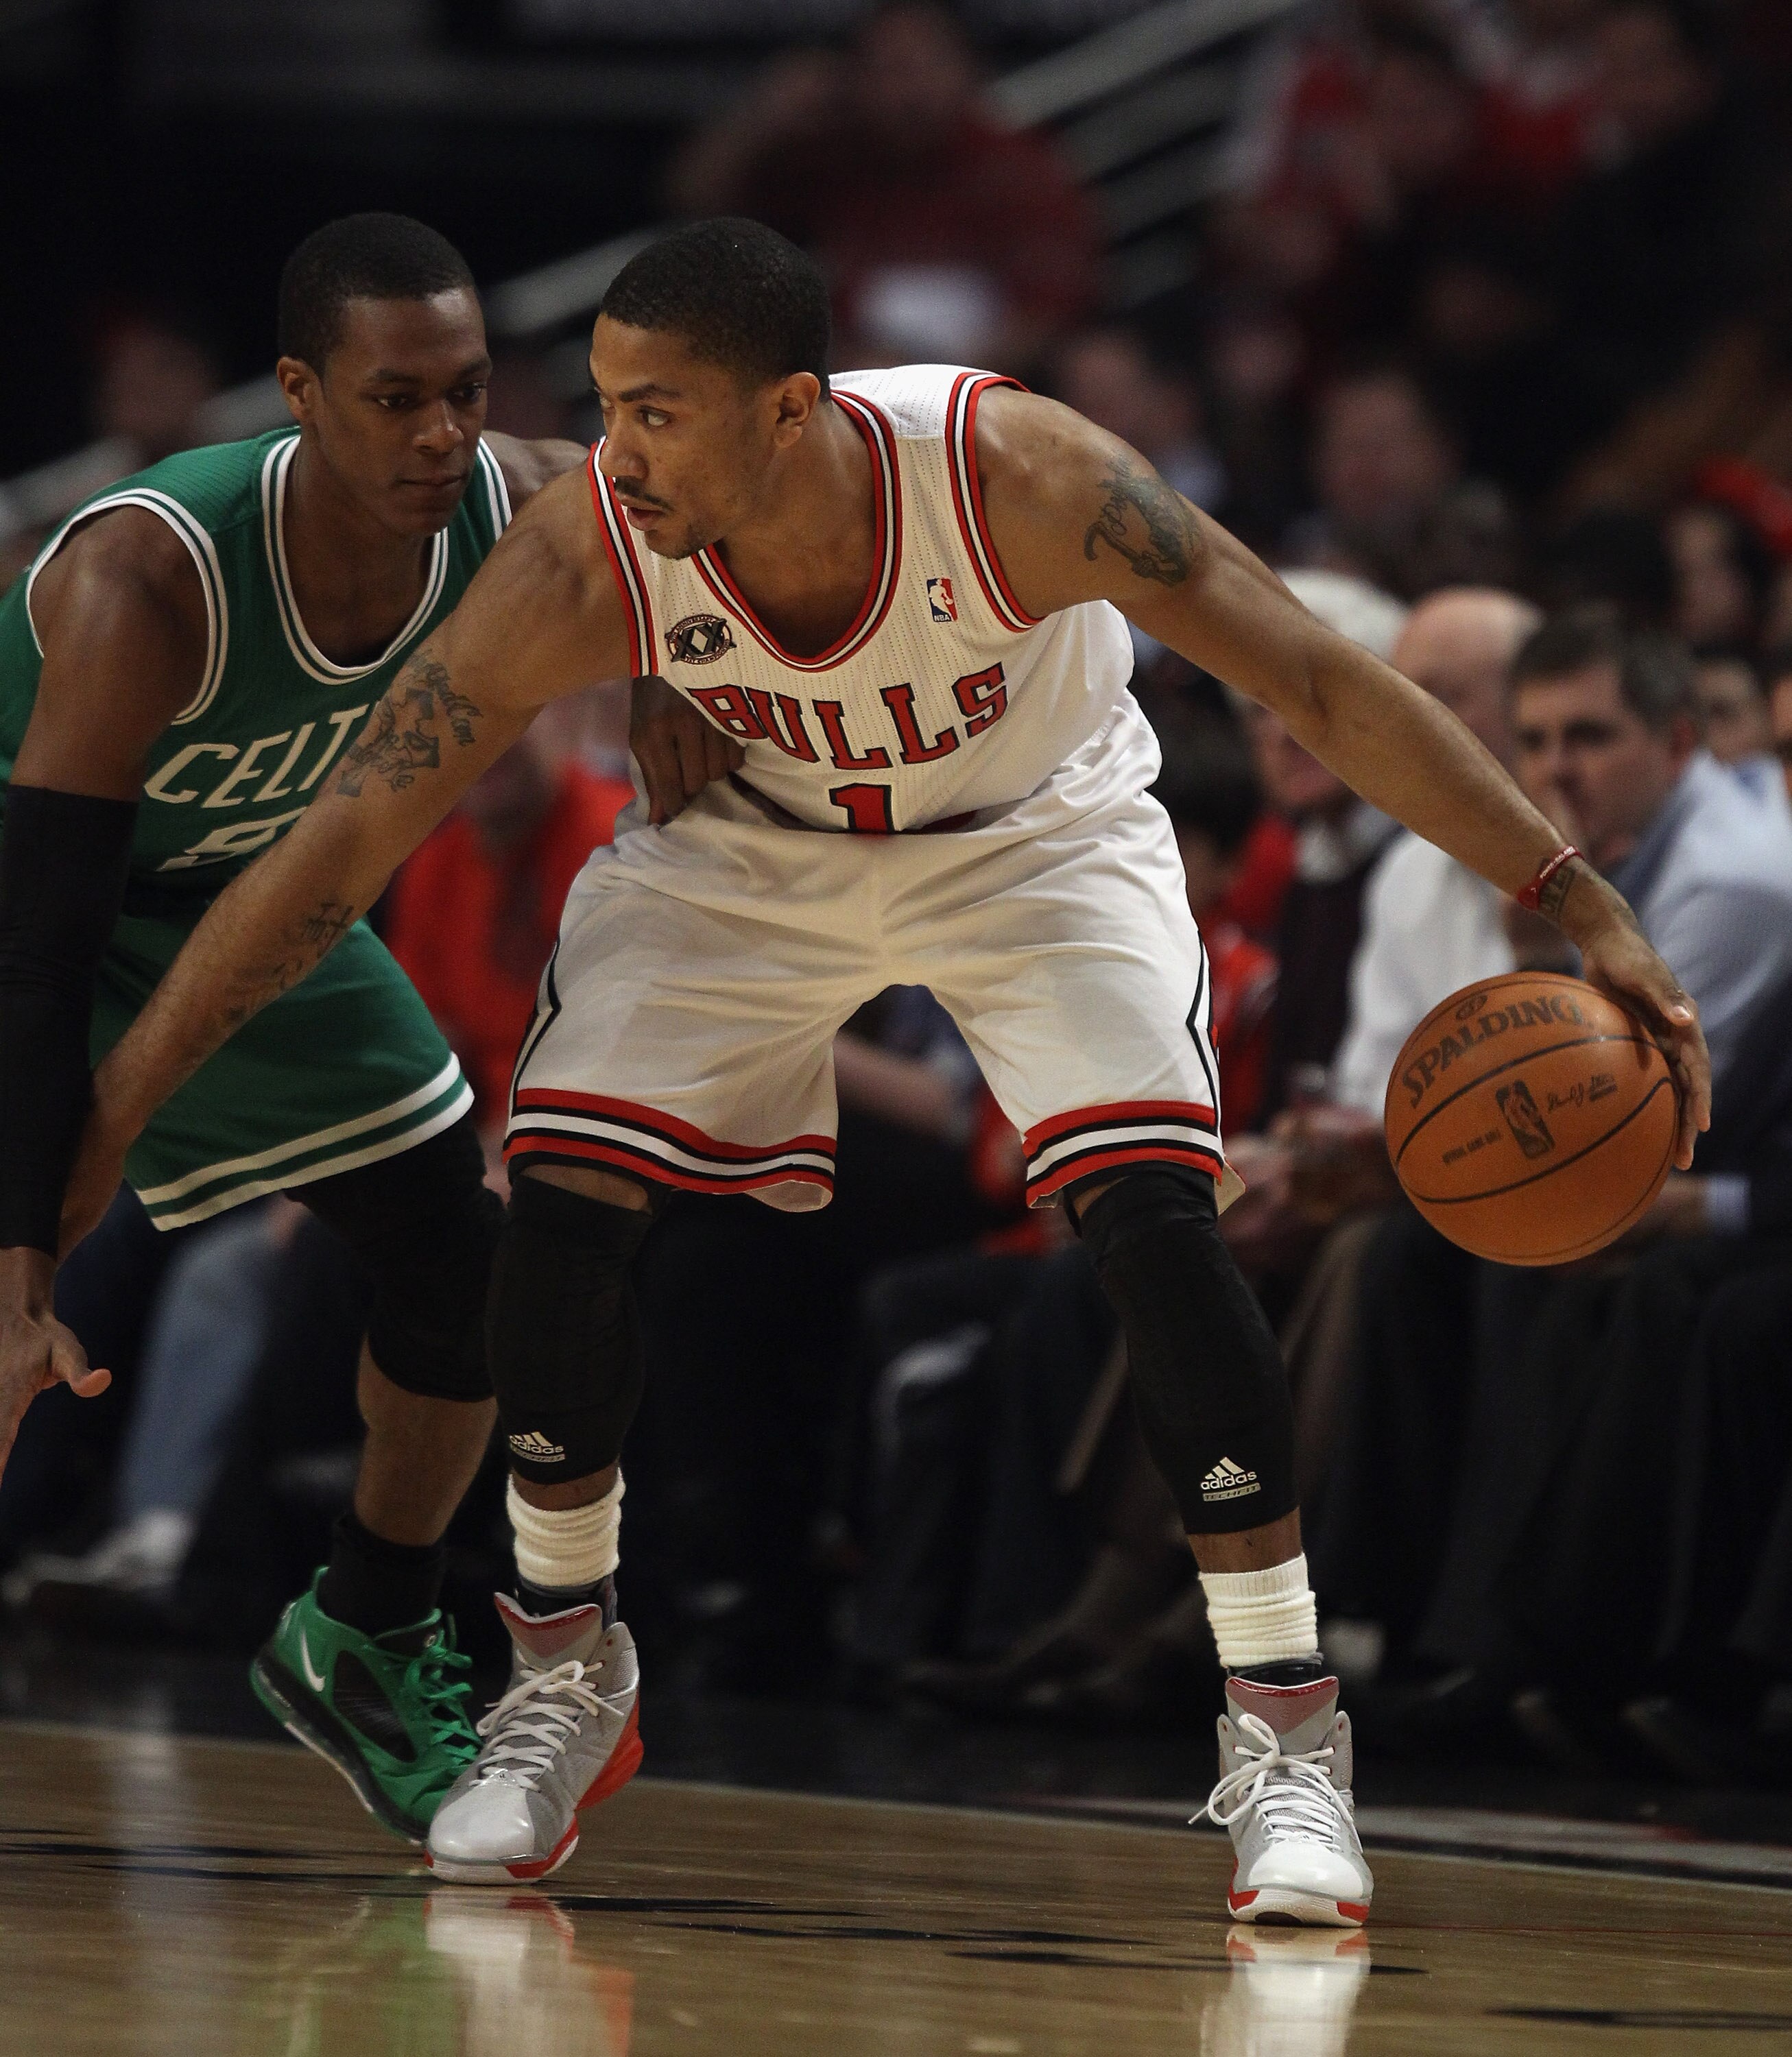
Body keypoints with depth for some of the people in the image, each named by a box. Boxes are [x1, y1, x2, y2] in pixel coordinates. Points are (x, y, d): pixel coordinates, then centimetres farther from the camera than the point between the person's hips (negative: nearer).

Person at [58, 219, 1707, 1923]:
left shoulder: (1012, 473, -37)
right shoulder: (584, 559, -32)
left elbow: (1324, 687, -29)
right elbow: (338, 846, -24)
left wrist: (1577, 904, -32)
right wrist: (111, 1109, -25)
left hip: (1034, 832, -2)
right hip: (751, 844, 2)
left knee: (1154, 1210, -22)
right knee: (560, 1198, -14)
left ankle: (1287, 1728, -8)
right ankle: (566, 1675, 11)